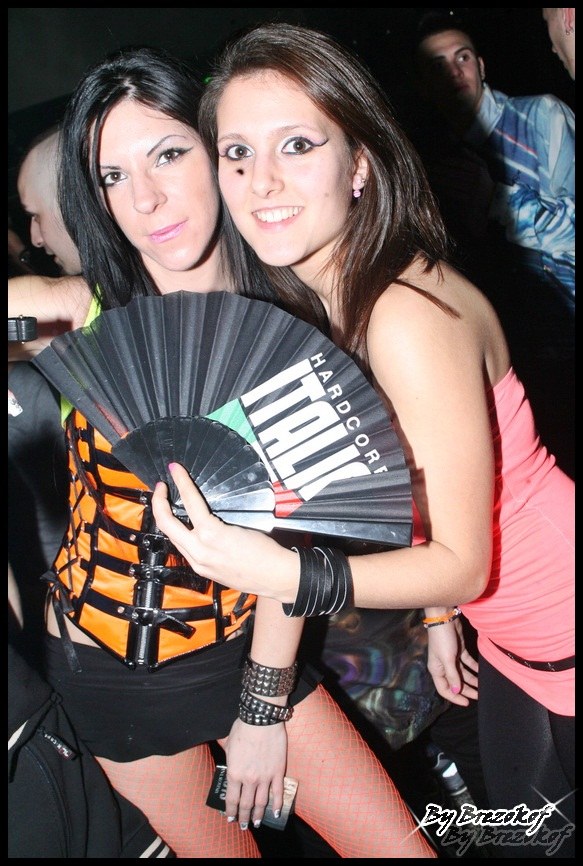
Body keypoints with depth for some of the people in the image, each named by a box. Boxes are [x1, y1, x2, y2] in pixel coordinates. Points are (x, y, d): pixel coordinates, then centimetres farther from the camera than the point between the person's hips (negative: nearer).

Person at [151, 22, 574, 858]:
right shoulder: (318, 302, -5)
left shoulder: (408, 316, -31)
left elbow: (465, 561, -27)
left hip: (561, 624, -7)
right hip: (508, 631, 7)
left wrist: (283, 575, -40)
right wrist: (439, 611, 6)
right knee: (523, 828, 25)